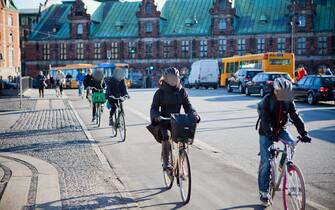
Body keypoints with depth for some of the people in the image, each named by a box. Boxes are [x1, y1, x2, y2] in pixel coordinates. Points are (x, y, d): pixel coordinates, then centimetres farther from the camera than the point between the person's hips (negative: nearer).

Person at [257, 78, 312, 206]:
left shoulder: (288, 101, -9)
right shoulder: (267, 101, -21)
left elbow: (296, 117, -14)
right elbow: (265, 120, -30)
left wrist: (304, 134, -26)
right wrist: (270, 135, -45)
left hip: (280, 129, 4)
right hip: (266, 132, -4)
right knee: (265, 161, -9)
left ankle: (283, 165, 2)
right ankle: (264, 192, -1)